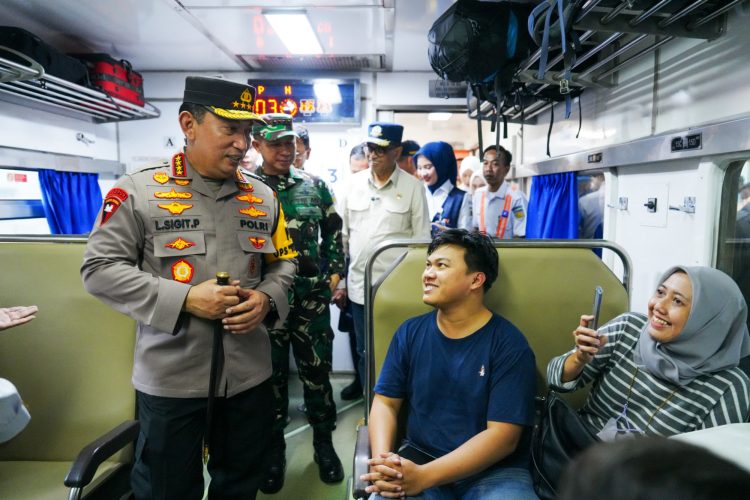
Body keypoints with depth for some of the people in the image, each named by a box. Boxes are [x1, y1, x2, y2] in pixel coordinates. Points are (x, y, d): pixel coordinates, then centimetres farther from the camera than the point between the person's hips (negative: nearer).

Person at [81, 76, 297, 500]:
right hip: (170, 378, -3)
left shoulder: (263, 196, 5)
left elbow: (284, 261, 12)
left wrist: (267, 298, -9)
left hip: (250, 374, 4)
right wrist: (184, 299, -19)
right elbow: (100, 269, -9)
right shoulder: (137, 191, -8)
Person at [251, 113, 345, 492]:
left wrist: (335, 273, 7)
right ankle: (274, 447, 32)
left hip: (311, 297, 2)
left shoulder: (314, 186, 5)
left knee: (317, 370, 11)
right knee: (271, 374, 12)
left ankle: (324, 441, 31)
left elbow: (333, 231, 13)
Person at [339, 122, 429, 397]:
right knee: (365, 353, 14)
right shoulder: (353, 183, 6)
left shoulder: (413, 187, -4)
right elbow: (343, 234, 10)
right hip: (360, 284, 4)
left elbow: (422, 239, -2)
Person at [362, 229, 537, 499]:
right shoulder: (410, 332, 1)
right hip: (417, 460, 1)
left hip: (495, 471, 0)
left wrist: (424, 476, -23)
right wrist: (382, 460, -17)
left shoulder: (509, 344, -11)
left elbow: (503, 436, -15)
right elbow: (385, 403, 3)